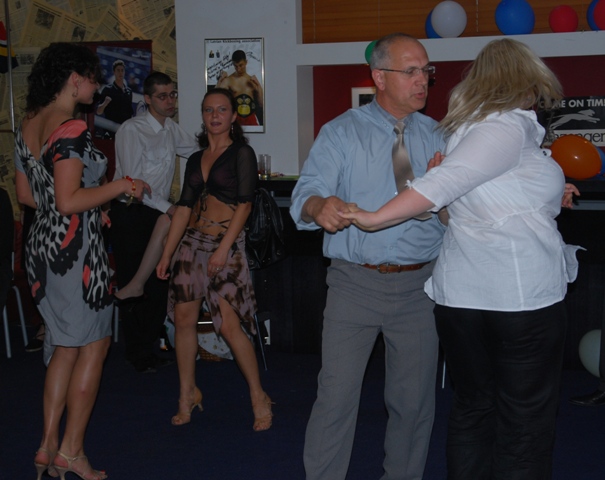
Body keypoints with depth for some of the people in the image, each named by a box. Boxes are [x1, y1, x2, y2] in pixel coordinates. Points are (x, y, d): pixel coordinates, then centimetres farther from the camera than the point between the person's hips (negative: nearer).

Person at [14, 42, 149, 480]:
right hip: (76, 250, -9)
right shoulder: (72, 130, -19)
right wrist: (119, 186, -12)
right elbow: (68, 201, -23)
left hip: (43, 245, 9)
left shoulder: (27, 126, 10)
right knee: (93, 346, 5)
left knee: (64, 346, 17)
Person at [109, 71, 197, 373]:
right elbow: (133, 182, -19)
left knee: (159, 282, 8)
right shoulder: (132, 130, -15)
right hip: (131, 214, -7)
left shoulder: (171, 128, 7)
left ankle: (149, 346, 22)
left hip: (159, 213, 7)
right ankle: (137, 353, 14)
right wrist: (168, 208, -19)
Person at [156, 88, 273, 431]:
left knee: (230, 325, -11)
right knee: (184, 318, 2)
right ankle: (188, 394, 17)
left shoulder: (242, 153, -2)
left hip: (226, 245, -6)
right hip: (192, 242, 6)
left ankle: (259, 396, 4)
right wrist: (167, 254, 10)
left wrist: (223, 248, -18)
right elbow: (184, 208, 14)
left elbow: (244, 205, -10)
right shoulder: (196, 159, 15)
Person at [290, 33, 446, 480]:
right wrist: (321, 206, -34)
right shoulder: (341, 133, 2)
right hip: (356, 281, -2)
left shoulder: (436, 135, 9)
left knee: (414, 397, 12)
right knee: (337, 393, -2)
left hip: (419, 285, 3)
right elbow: (305, 195, -12)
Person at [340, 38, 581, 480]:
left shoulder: (466, 125, 14)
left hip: (458, 290, 8)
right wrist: (375, 220, -19)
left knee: (472, 407, 17)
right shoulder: (510, 124, -12)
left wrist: (548, 199, 24)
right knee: (528, 419, 4)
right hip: (522, 293, -8)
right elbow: (445, 183, -22)